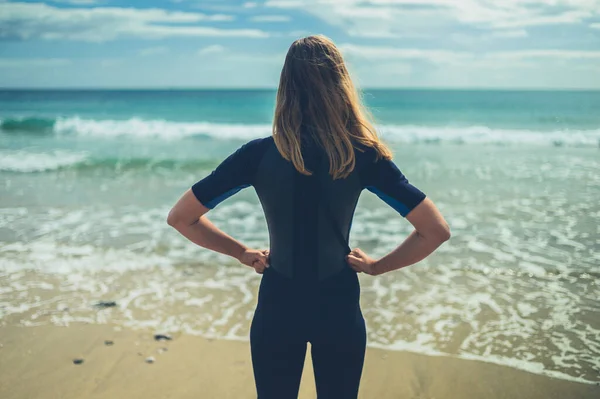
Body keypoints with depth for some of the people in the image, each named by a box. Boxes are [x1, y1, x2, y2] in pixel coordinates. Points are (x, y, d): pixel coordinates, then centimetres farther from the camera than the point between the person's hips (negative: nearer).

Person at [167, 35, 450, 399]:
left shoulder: (259, 154, -11)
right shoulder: (363, 156, -12)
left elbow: (180, 218, -5)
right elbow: (437, 230, -11)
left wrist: (243, 253, 2)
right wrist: (377, 266, -1)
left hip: (277, 310, 0)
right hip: (338, 310, 0)